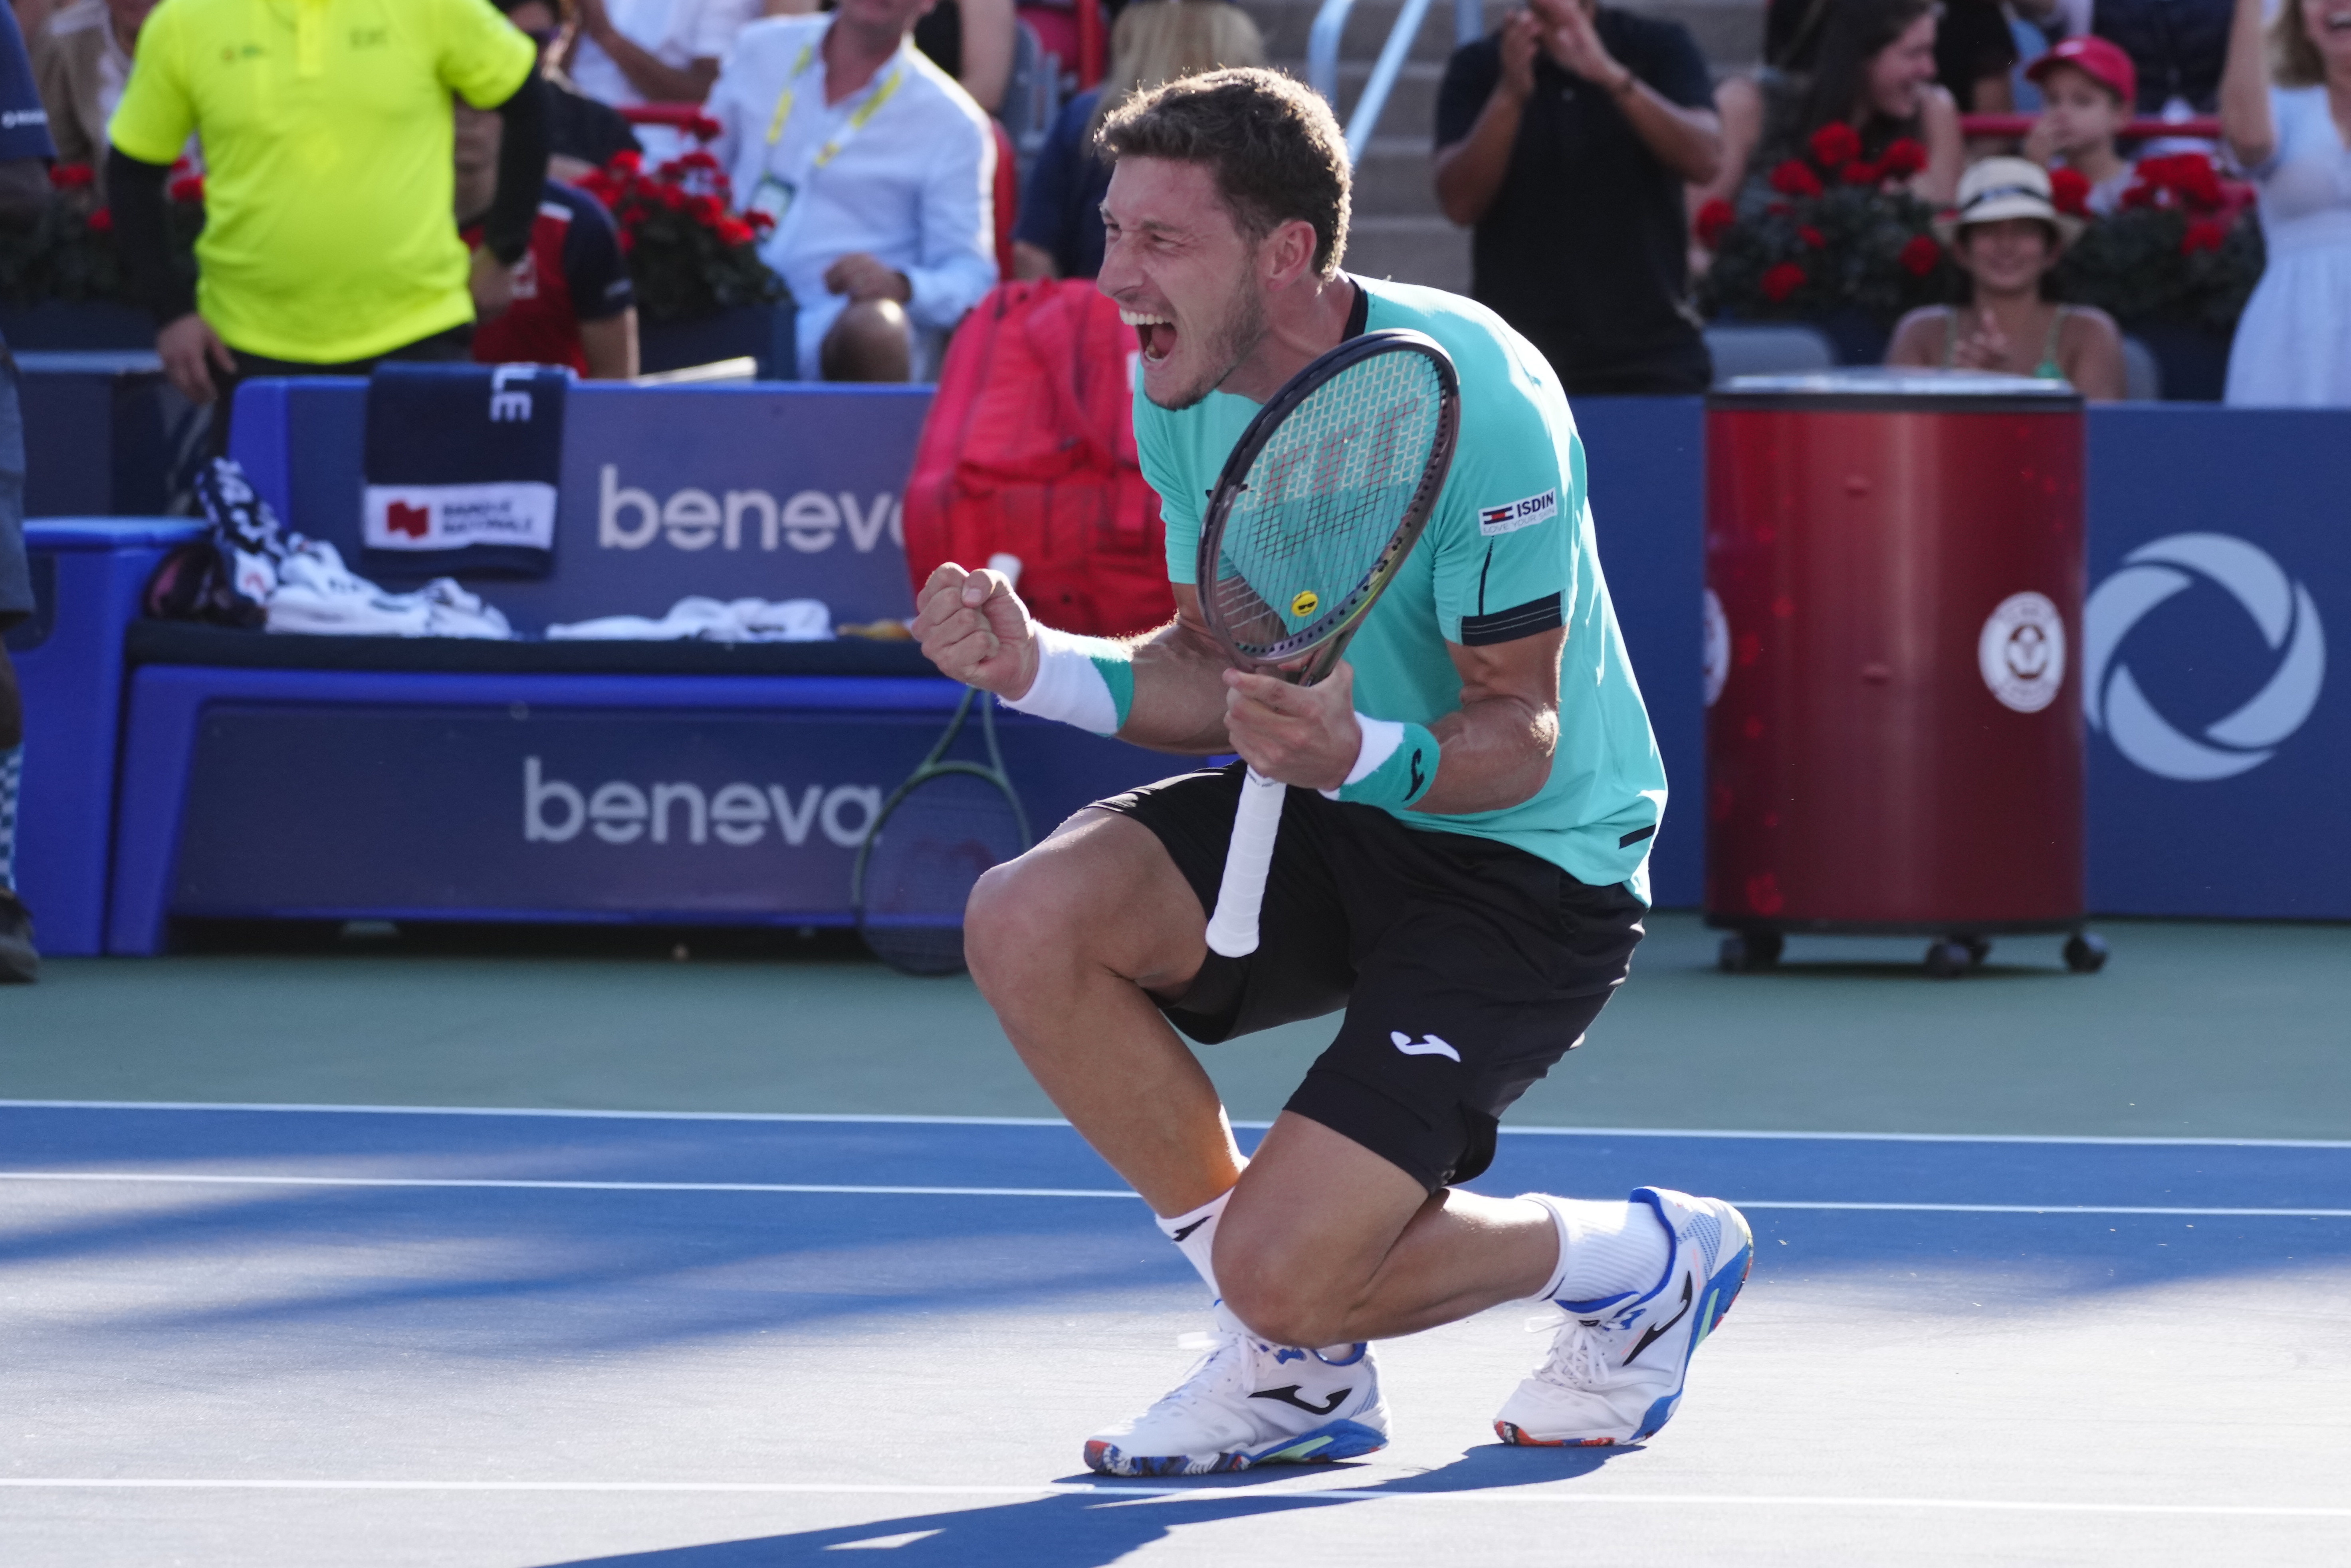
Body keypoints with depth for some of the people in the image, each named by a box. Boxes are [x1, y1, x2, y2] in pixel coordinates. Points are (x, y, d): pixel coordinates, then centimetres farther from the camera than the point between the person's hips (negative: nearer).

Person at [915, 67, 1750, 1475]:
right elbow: (1216, 673, 4)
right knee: (1028, 921, -19)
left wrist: (1354, 754, -43)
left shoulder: (1473, 398, -27)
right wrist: (1032, 664, -15)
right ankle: (1298, 1371, 0)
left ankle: (1647, 1260, 12)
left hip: (1526, 864, -7)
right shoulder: (1181, 393, -5)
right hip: (1330, 822, 7)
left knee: (1285, 1274, -19)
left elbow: (1519, 737, -22)